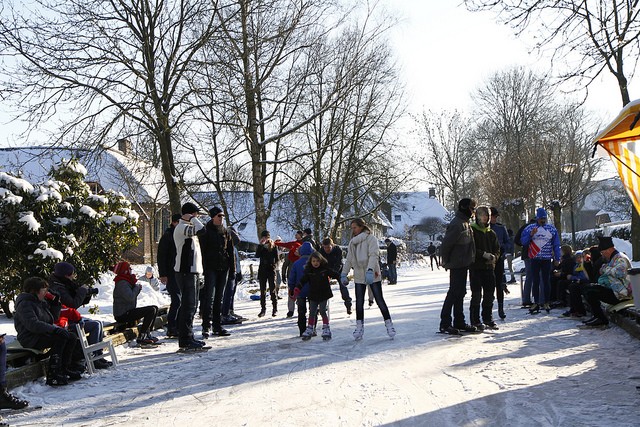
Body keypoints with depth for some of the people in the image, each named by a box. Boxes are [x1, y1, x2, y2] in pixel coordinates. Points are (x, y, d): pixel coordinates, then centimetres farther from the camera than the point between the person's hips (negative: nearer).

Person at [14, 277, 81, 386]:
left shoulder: (41, 302, 16)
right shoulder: (25, 304, -14)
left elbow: (53, 318, 24)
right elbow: (32, 324, -29)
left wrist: (56, 304, 9)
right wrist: (54, 329, -37)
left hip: (42, 334, 10)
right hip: (31, 339, -10)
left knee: (72, 338, -2)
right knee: (60, 338, -30)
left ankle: (63, 369, 2)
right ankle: (52, 375, -30)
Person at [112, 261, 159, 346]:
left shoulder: (126, 281, 17)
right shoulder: (122, 283, -17)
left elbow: (133, 295, 22)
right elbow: (130, 297, -28)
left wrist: (137, 288, 3)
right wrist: (137, 287, -12)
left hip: (128, 311, 11)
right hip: (122, 315, -11)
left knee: (155, 308, 14)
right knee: (151, 310, -22)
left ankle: (147, 334, 12)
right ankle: (141, 338, -19)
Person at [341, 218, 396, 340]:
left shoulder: (371, 238, -6)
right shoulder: (353, 242, 13)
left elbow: (373, 255, -18)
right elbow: (349, 259, 16)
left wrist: (370, 270, -30)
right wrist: (344, 274, 12)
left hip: (373, 275, -5)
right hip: (359, 276, 5)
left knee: (379, 300, -2)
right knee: (359, 302, 4)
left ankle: (389, 324, 7)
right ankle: (359, 327, 12)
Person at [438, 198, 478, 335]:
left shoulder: (466, 223, 13)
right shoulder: (457, 224, -20)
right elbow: (445, 244, -22)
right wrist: (446, 261, -11)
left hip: (464, 264, 10)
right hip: (457, 265, -10)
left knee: (460, 293, 14)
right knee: (454, 293, -8)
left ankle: (459, 322, 22)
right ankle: (445, 324, -3)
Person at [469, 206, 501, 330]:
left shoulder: (491, 233, 15)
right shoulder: (472, 230, -2)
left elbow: (497, 249, 16)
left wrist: (494, 257, -5)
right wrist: (484, 254, -18)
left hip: (489, 267, 5)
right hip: (476, 267, -5)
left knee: (489, 295, 10)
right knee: (476, 295, -4)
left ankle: (488, 319, 22)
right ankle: (475, 321, 3)